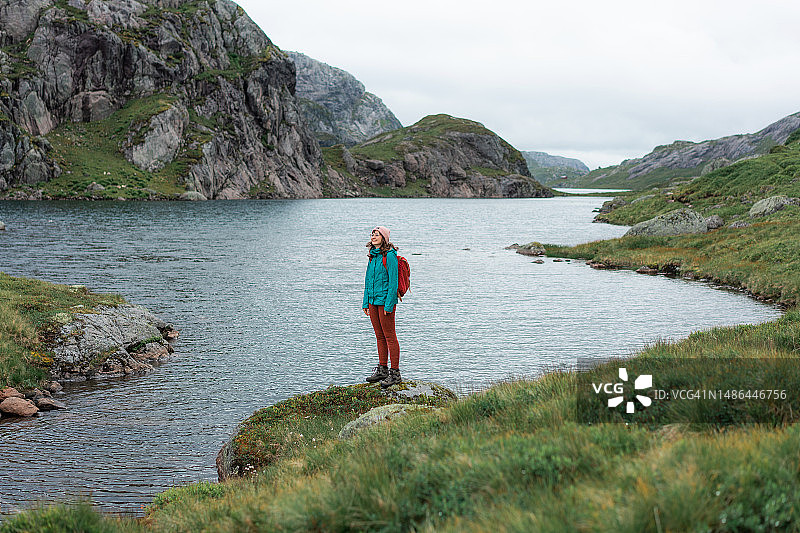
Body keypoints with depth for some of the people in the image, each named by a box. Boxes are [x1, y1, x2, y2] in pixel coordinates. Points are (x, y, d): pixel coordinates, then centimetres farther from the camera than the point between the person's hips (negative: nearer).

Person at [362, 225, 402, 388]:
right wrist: (366, 302, 15)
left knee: (389, 337, -3)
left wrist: (389, 304, -18)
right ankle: (382, 369, 23)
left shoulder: (389, 255, -13)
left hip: (385, 300, -8)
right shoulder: (373, 255, 13)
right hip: (373, 300, 8)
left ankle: (395, 373, 2)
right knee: (379, 336, 14)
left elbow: (393, 282, -15)